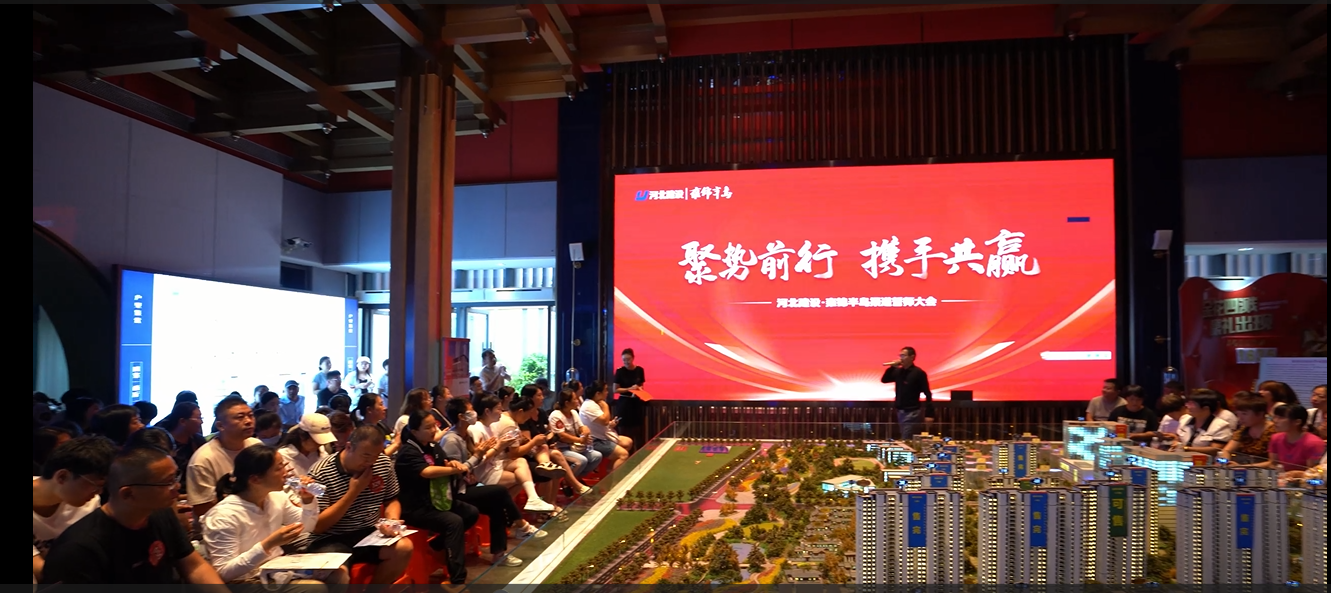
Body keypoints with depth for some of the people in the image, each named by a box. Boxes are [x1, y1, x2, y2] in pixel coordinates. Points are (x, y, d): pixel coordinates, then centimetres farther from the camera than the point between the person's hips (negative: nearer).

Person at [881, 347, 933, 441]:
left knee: (906, 441, -8)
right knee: (909, 441, 14)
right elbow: (884, 380, 9)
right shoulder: (898, 371, 8)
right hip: (900, 411, 7)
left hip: (912, 412, -7)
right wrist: (892, 367, -6)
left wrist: (929, 414, -16)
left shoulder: (919, 373, -12)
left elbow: (927, 394, -12)